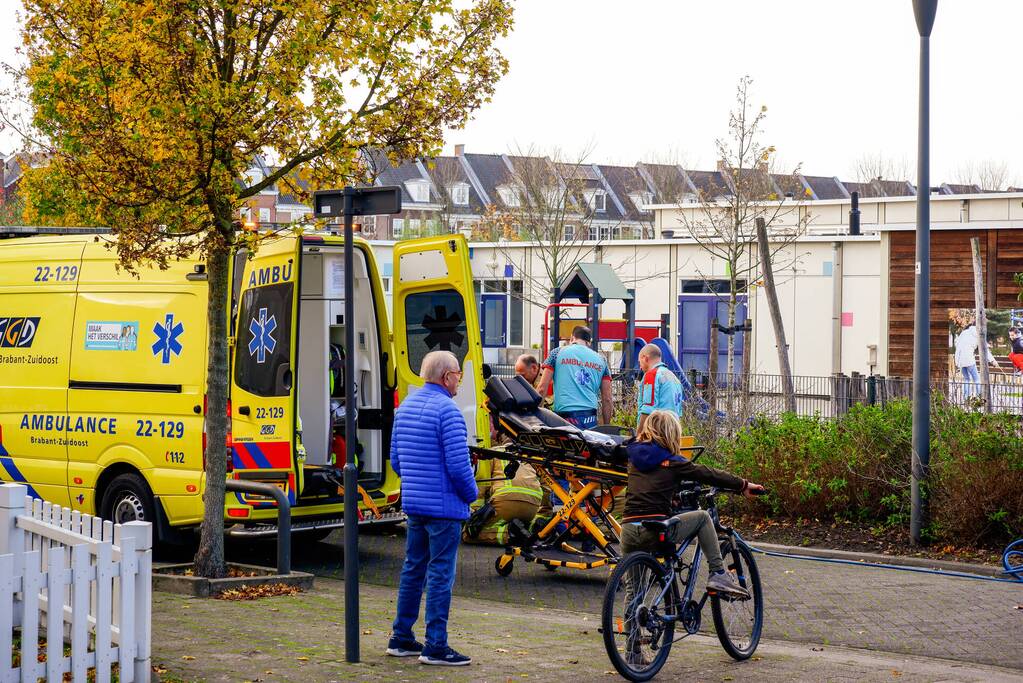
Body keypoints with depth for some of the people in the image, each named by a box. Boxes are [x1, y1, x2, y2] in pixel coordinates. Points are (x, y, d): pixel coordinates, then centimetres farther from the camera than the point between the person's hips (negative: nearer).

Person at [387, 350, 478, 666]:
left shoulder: (406, 406, 12)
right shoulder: (446, 410, -16)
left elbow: (395, 460, 17)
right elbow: (458, 463, -19)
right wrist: (471, 493, -3)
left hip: (413, 502, 9)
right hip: (444, 506, -8)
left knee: (413, 568, 16)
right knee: (441, 573, -4)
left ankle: (401, 638, 22)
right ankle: (435, 646, -2)